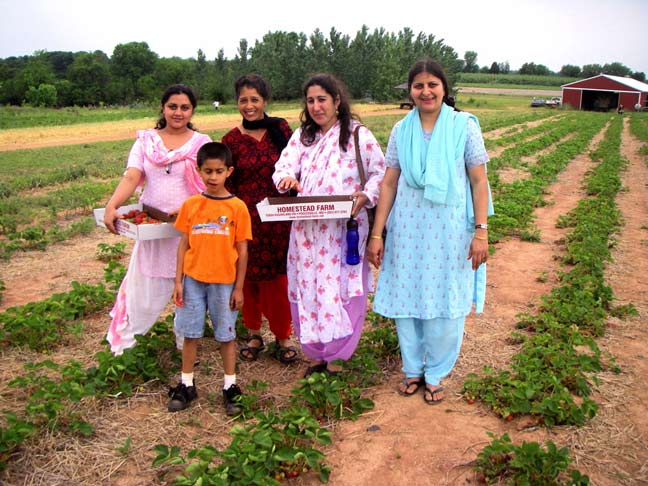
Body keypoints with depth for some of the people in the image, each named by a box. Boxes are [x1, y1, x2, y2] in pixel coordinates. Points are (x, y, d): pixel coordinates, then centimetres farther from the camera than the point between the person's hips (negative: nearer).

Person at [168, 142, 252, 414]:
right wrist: (178, 282, 2)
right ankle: (186, 386, 26)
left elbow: (242, 251, -3)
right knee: (190, 334, 11)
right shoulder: (191, 205, 1)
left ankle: (230, 387, 23)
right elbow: (183, 245, 5)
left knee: (226, 335, 9)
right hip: (193, 279, 2)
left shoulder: (237, 207, -6)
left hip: (224, 281, -2)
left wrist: (238, 288, -3)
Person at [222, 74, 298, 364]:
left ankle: (282, 337, 17)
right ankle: (254, 335, 27)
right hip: (247, 218, 0)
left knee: (278, 278, 2)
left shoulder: (281, 129, 2)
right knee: (249, 278, 9)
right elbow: (226, 185, 2)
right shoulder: (231, 140, 0)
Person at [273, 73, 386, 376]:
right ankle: (315, 353, 24)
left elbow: (381, 173, 0)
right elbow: (285, 165, 3)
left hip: (344, 229, -4)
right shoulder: (302, 136, 14)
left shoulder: (359, 135, 0)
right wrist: (287, 178, -20)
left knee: (340, 289, -2)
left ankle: (335, 355, 15)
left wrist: (365, 196, -18)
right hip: (306, 229, 4)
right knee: (306, 288, 8)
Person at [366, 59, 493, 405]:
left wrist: (481, 231, -8)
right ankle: (412, 369, 30)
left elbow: (478, 181, -2)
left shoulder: (464, 126, -3)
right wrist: (377, 234, 1)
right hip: (408, 229, 2)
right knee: (406, 299, 10)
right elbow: (389, 183, 4)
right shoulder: (401, 130, 4)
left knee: (445, 305, 6)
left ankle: (435, 375, 26)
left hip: (450, 229, -2)